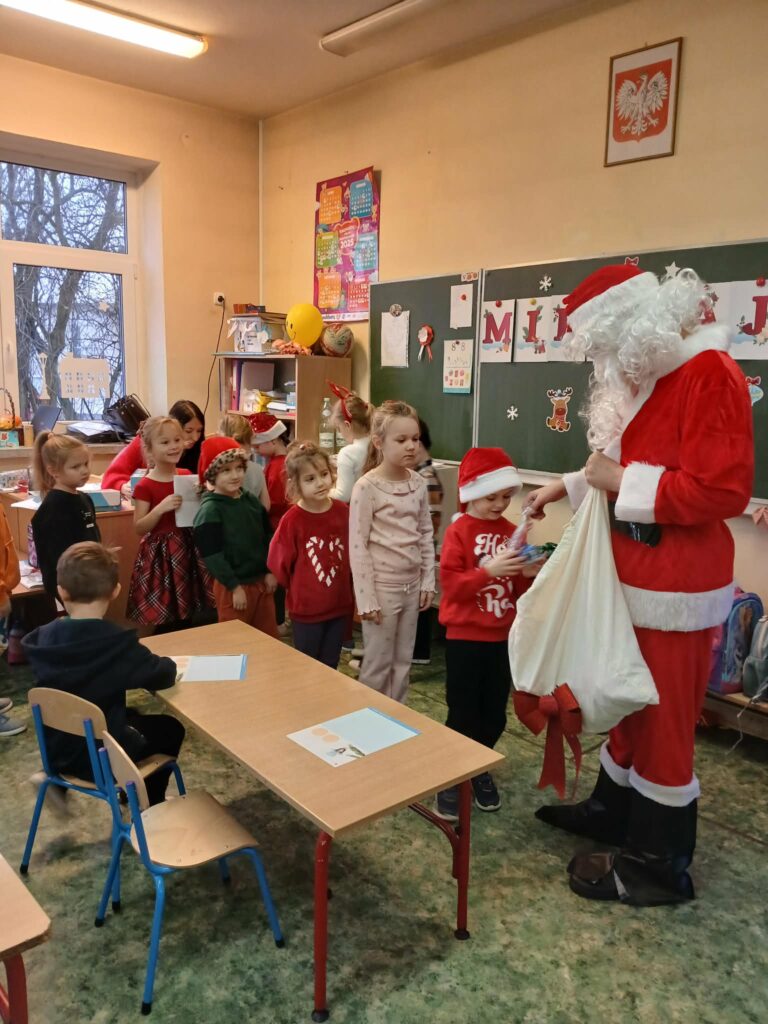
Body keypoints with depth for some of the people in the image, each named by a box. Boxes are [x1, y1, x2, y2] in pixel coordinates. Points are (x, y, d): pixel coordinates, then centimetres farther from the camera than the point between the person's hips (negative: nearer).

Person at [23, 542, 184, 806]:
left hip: (56, 750, 6)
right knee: (171, 728, 19)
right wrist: (169, 664, 1)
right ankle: (149, 807, 32)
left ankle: (58, 778, 29)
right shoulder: (117, 643, -27)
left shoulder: (42, 638, -9)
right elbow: (164, 675, -23)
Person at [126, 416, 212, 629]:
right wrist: (161, 508, -25)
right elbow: (139, 528, -12)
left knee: (188, 616, 13)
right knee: (166, 622, 1)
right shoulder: (145, 486, -11)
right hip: (161, 554, -5)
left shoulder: (187, 476, 4)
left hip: (188, 548, 5)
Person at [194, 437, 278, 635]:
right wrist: (235, 586, -17)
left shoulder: (252, 501, 4)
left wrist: (271, 571, 5)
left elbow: (268, 538, 12)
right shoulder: (209, 510, -16)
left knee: (269, 637, 17)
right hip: (232, 586, -6)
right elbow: (212, 556, -19)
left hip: (261, 580, 6)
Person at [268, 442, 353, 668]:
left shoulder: (344, 512, -6)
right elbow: (279, 563, -9)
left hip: (340, 605, 3)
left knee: (330, 668, 18)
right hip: (307, 609, -3)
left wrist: (346, 586, 9)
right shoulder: (292, 520, -18)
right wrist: (298, 589, 4)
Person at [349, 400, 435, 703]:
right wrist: (366, 598, -14)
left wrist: (428, 581, 7)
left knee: (403, 661, 16)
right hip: (382, 586, -5)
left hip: (411, 585, 5)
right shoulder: (366, 487, -15)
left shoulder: (419, 484, 2)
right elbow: (357, 545, -14)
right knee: (378, 663, 7)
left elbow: (426, 535, 10)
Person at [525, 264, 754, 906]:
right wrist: (570, 486, 21)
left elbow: (722, 490, -25)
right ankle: (615, 810, 41)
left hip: (676, 586, -9)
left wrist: (621, 481, -18)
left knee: (665, 720, 4)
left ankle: (660, 864, 22)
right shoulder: (649, 377, 9)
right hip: (636, 575, 9)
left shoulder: (710, 374, -18)